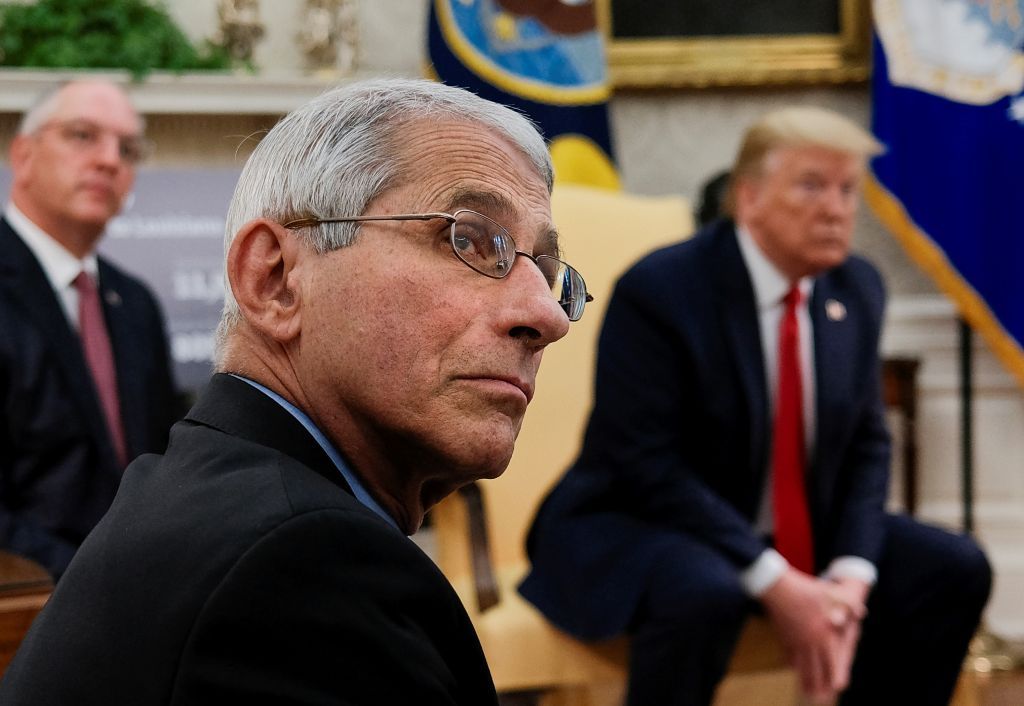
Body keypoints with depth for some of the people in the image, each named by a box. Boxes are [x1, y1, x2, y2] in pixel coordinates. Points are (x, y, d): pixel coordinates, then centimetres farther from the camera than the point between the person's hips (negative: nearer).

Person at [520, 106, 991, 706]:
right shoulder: (659, 291, -19)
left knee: (956, 570, -7)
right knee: (701, 594, -38)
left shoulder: (856, 290, 2)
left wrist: (851, 575, -13)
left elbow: (866, 445, 5)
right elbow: (647, 465, -23)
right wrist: (776, 584, -27)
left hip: (801, 531, 7)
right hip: (641, 528, -6)